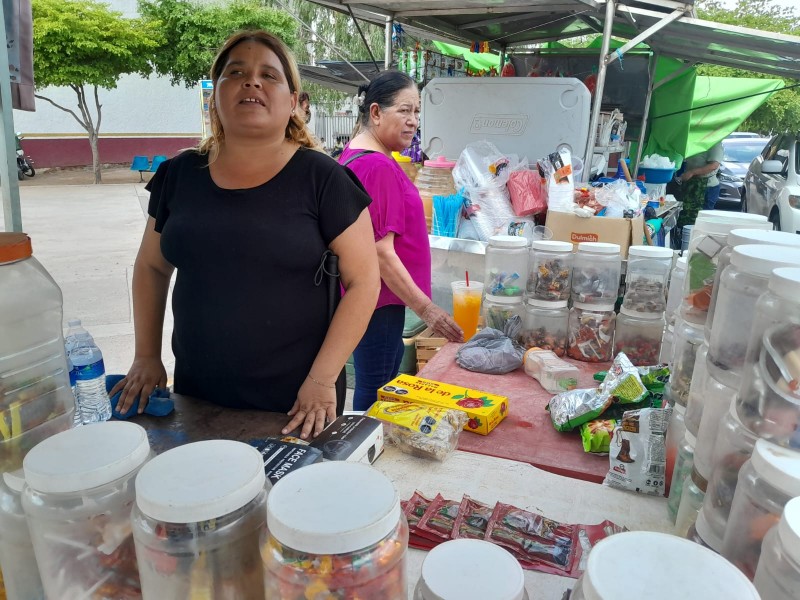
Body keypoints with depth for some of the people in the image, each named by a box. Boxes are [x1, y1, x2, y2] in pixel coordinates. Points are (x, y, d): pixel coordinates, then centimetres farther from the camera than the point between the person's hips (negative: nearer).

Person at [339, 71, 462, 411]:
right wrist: (425, 308, -20)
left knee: (384, 383, 21)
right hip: (378, 302, -11)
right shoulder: (377, 167, -21)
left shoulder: (354, 154, 10)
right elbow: (381, 252, -24)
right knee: (375, 394, 2)